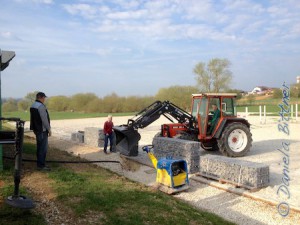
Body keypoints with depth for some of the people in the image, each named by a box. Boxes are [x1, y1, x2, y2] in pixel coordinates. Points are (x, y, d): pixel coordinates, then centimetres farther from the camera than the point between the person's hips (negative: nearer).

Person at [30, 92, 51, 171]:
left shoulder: (33, 106, 12)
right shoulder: (41, 106, -18)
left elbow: (33, 119, 16)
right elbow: (44, 119, -21)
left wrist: (35, 129, 20)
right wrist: (49, 129, -13)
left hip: (37, 129, 10)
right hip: (42, 130, -10)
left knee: (39, 147, 15)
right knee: (43, 148, -5)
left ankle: (39, 164, 22)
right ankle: (41, 165, -2)